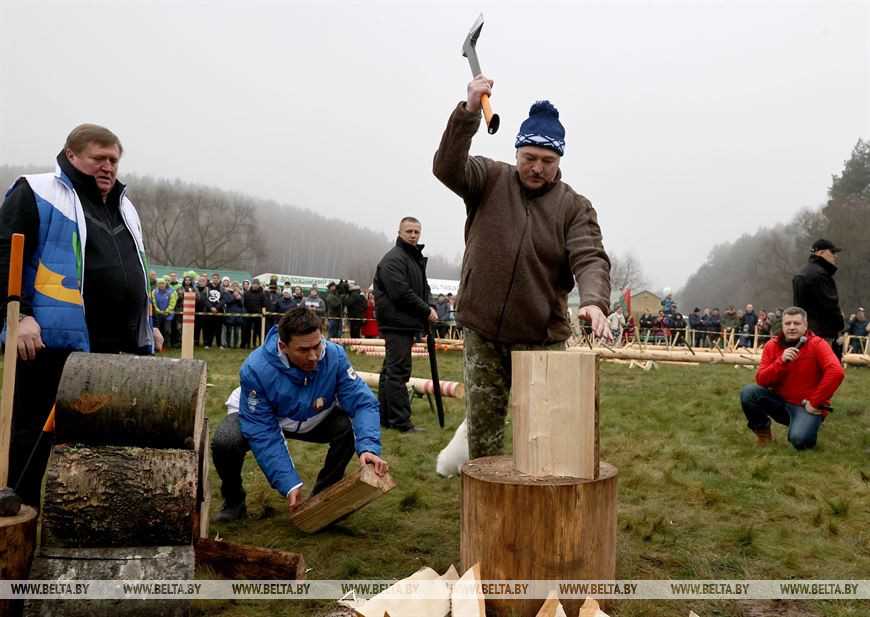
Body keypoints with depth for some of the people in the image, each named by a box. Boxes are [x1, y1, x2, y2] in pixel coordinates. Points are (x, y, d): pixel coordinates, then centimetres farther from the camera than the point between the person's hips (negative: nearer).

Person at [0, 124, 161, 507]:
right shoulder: (37, 193, 0)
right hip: (57, 340, -7)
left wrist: (146, 324, 24)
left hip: (122, 346, 7)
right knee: (38, 432, 2)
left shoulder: (122, 205, 23)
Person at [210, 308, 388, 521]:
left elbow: (363, 402, -29)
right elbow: (262, 433, -32)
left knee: (349, 426, -26)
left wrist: (368, 447, -47)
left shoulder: (334, 356, -30)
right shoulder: (256, 369, -35)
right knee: (224, 442, -32)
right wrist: (289, 484, -38)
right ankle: (234, 500, 2)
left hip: (313, 419, 2)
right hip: (262, 416, -2)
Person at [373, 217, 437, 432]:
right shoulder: (393, 259, -11)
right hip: (397, 323, -10)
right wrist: (426, 310, -13)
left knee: (392, 370, 13)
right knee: (398, 371, -8)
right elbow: (402, 293, -20)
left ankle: (385, 417, 21)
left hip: (406, 323, 10)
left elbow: (423, 288, 22)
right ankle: (400, 421, -6)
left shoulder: (416, 257, 20)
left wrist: (429, 307, 2)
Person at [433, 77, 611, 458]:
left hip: (542, 339, 0)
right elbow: (447, 167, -16)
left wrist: (594, 300, -35)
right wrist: (468, 112, -30)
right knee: (482, 429, 10)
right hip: (482, 333, 1)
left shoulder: (575, 207, -1)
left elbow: (590, 259, -14)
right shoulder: (490, 180, 1)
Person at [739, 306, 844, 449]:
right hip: (780, 401, 3)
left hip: (805, 406, -3)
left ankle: (808, 426, 8)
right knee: (748, 392, -22)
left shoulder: (817, 344, -12)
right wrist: (781, 361, -24)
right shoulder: (772, 346, -1)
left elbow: (836, 372, -28)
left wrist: (815, 402, -25)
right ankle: (762, 430, 3)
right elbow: (760, 380, -9)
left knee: (799, 439, -30)